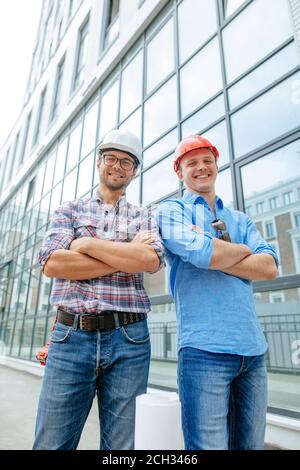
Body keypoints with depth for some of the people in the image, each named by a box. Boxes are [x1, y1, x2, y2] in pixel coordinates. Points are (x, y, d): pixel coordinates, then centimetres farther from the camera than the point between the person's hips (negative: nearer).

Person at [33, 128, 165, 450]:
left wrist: (87, 244, -8)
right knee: (51, 443, 7)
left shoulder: (145, 218, 11)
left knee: (121, 445, 12)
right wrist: (128, 257, -9)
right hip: (71, 337, 0)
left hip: (129, 341, 1)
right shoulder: (70, 210, 11)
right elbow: (51, 263, -7)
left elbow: (153, 260, -10)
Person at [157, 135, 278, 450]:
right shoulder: (171, 210, 2)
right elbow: (203, 255, -17)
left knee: (250, 444, 16)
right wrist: (243, 250, 2)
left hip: (253, 348, 6)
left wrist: (216, 252, -9)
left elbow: (269, 267, 2)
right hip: (205, 347, -5)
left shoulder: (240, 220, 18)